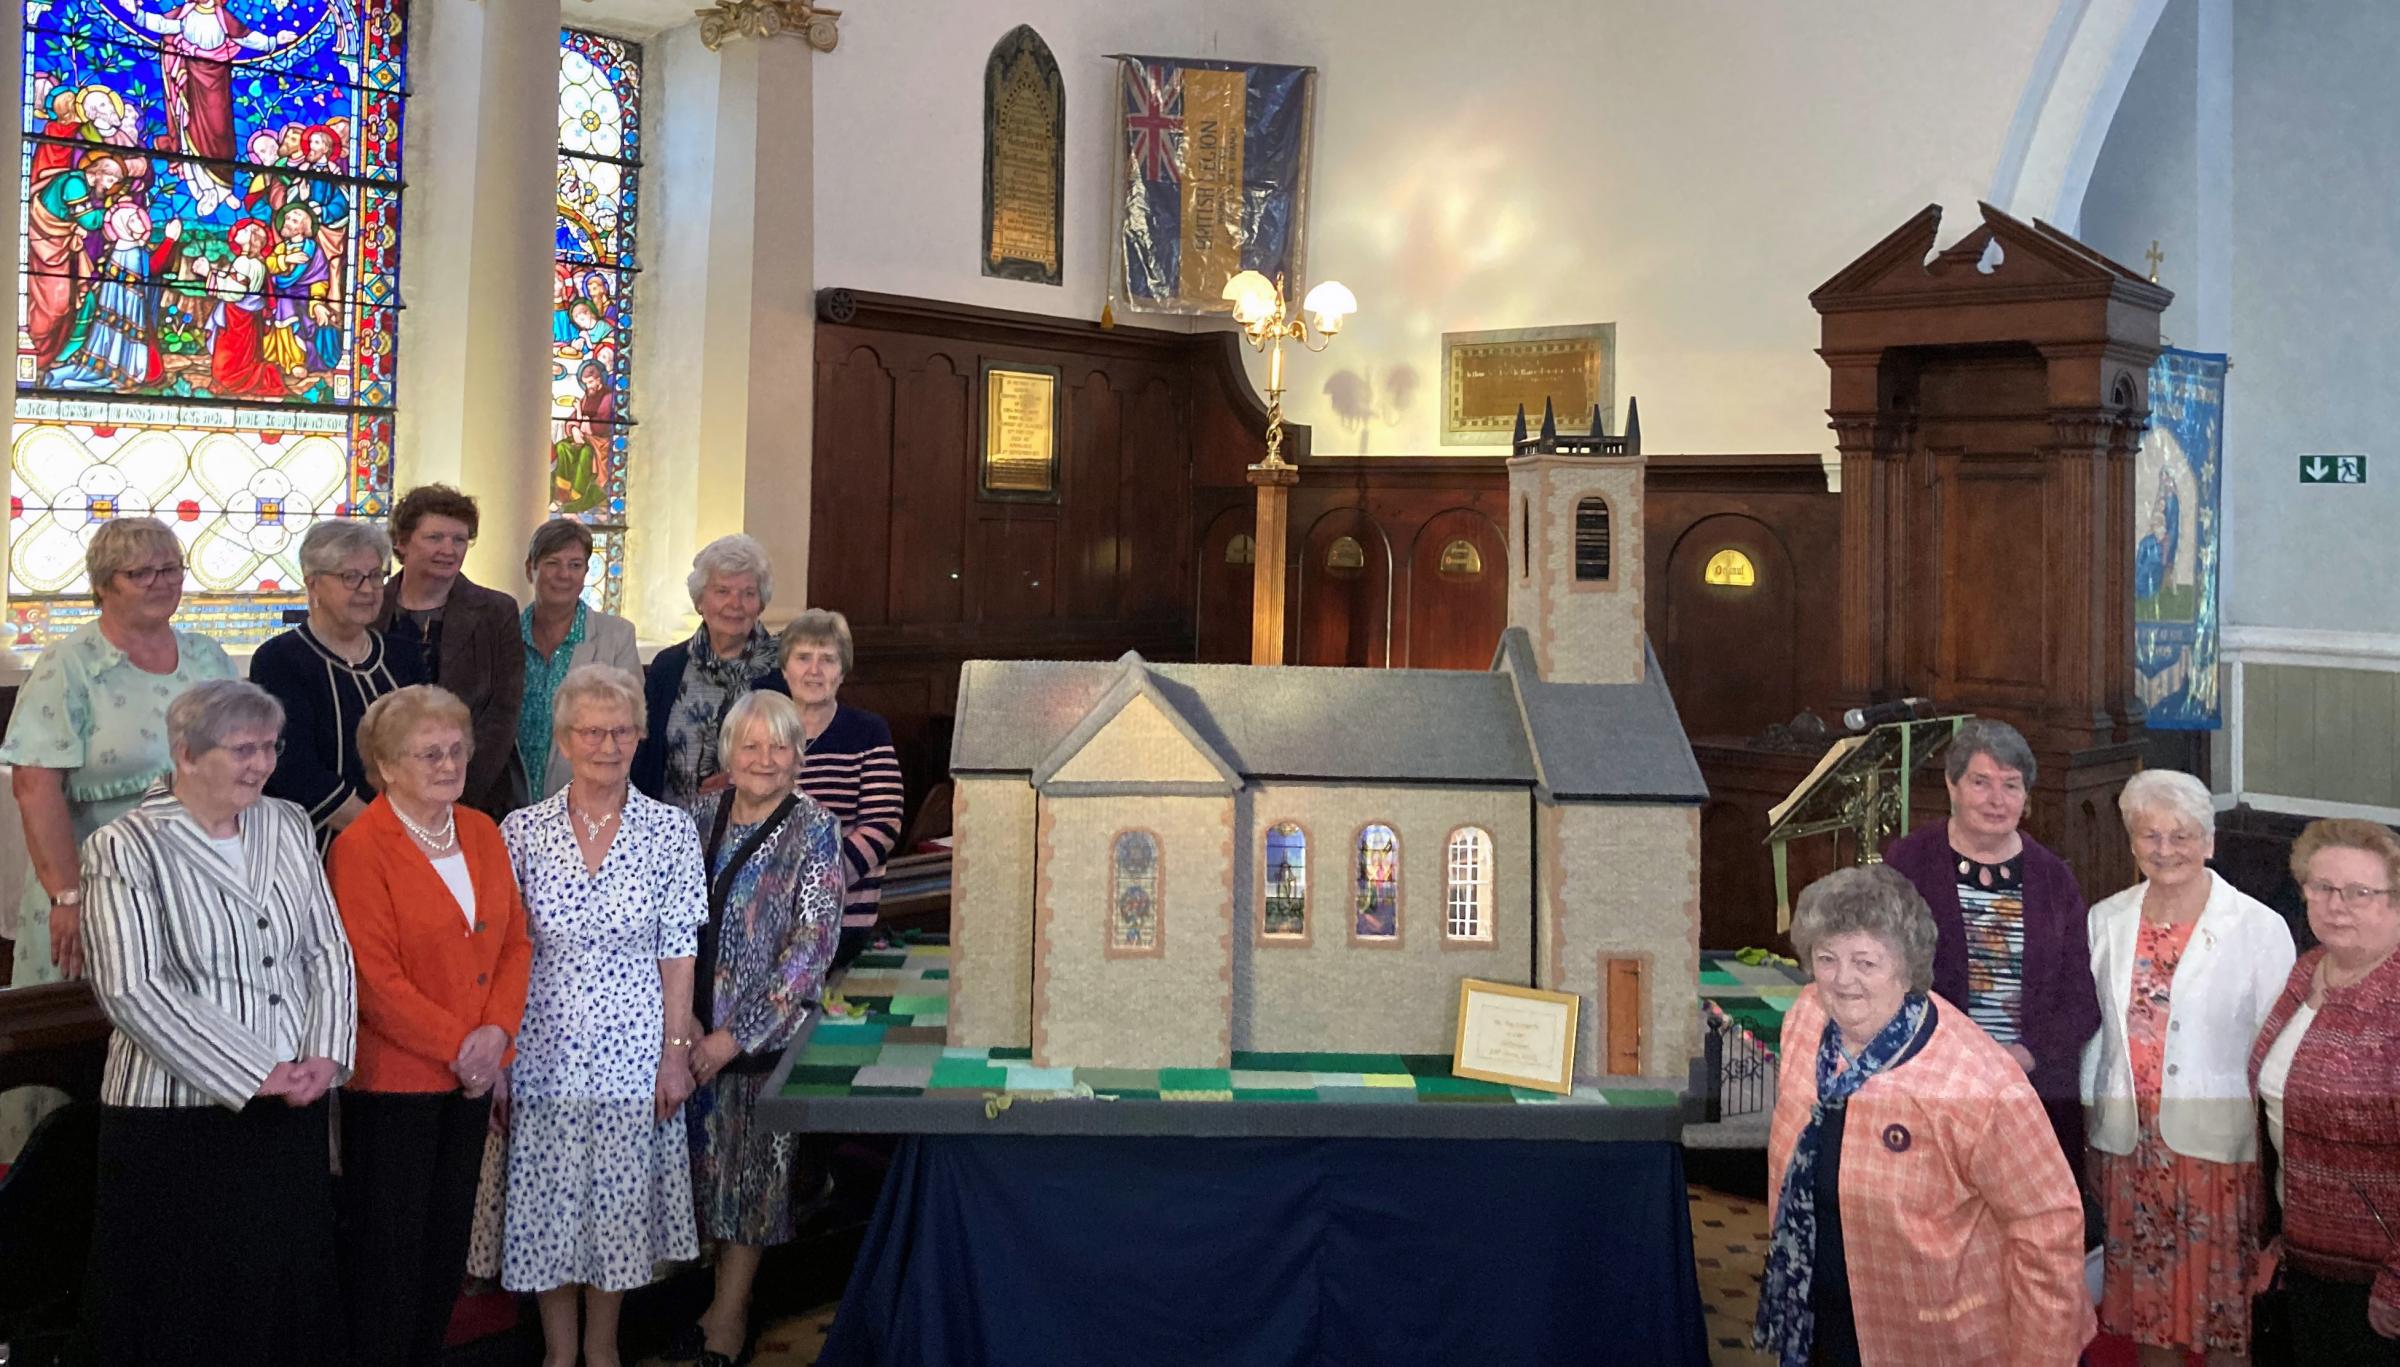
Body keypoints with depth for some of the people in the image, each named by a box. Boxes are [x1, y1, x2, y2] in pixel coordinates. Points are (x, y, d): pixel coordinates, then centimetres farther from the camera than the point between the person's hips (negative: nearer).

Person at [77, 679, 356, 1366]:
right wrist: (255, 1074, -17)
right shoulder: (125, 848, -8)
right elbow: (131, 990, -16)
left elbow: (328, 950, 9)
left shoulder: (287, 826, 8)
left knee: (292, 1283, 11)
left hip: (294, 1107, 5)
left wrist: (325, 1054, -7)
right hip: (177, 1112, -5)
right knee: (192, 1309, 5)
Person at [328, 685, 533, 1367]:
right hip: (394, 1076, -6)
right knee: (390, 1242, 4)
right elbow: (372, 977, -17)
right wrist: (457, 1047, -15)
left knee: (449, 1239, 14)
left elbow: (514, 941, 8)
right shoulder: (359, 849, -12)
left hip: (472, 1074, 6)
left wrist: (497, 1031, -6)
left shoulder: (483, 833, 8)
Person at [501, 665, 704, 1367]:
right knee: (548, 1208, 9)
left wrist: (676, 1051, -4)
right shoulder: (521, 831, -3)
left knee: (619, 1204, 10)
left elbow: (678, 950, -1)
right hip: (545, 1049, 0)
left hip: (634, 1049, 0)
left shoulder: (671, 831, -3)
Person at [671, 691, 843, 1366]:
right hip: (698, 1027, 4)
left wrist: (737, 1033, -15)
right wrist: (684, 1020, -4)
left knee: (754, 1160, 5)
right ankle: (727, 1297, 26)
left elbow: (813, 947, -14)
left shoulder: (813, 830, -10)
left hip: (766, 1030, -4)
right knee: (708, 1155, 10)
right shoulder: (703, 815, 4)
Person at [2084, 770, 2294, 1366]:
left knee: (2221, 1303, 6)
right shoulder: (2105, 921, 5)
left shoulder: (2259, 927, -5)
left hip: (2218, 1143, -3)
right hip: (2126, 1143, 3)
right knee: (2145, 1295, 14)